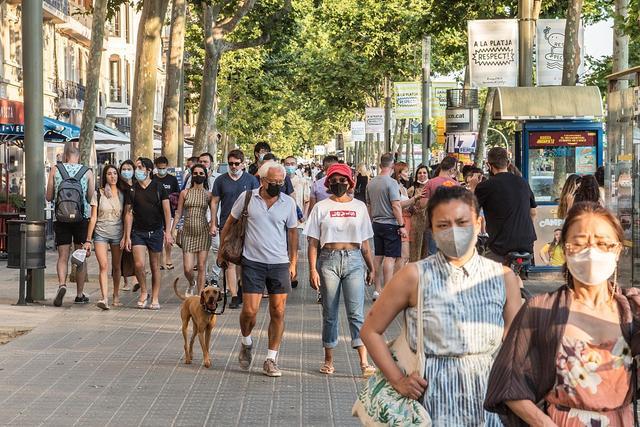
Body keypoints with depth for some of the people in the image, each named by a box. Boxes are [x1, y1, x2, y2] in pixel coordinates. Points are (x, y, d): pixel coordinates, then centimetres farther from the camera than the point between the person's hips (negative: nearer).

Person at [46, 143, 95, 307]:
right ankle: (80, 295, 14)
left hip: (61, 219, 0)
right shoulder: (88, 172, -3)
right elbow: (92, 198, -1)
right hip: (82, 219, 0)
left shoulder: (55, 170, -1)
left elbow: (49, 197, 2)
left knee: (63, 257, 4)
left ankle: (62, 284, -21)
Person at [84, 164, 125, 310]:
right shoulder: (98, 194, 2)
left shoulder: (122, 194, 7)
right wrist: (88, 240, 1)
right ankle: (104, 298, -24)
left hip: (117, 234, 2)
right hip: (101, 233, -2)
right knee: (104, 265, -15)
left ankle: (116, 296, 23)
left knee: (116, 267, 7)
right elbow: (93, 218, 3)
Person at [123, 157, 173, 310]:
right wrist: (127, 237, -2)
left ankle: (155, 299, 12)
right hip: (138, 232, 0)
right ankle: (143, 292, 8)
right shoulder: (132, 190, 2)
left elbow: (167, 210, 0)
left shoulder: (158, 188, -1)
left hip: (156, 231, 0)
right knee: (139, 264, -13)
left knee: (155, 266, 5)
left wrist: (168, 232, -8)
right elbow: (128, 213, 3)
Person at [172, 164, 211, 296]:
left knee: (201, 266, 0)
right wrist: (172, 231, 3)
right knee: (187, 268, -4)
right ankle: (191, 285, 29)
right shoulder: (185, 193, 5)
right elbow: (178, 214, 7)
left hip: (203, 232, 0)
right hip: (188, 232, 0)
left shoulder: (208, 194, 4)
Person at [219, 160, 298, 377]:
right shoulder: (247, 197, -2)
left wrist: (293, 262, 11)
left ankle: (271, 360, 11)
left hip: (279, 264, 2)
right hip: (253, 262, -2)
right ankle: (246, 342, 26)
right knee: (249, 310, -5)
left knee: (278, 313, 1)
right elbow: (230, 223, 10)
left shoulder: (288, 203, 2)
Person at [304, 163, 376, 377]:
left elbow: (365, 242, 15)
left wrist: (371, 267, 15)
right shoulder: (321, 207, 5)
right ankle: (328, 360, 17)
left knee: (356, 313, -7)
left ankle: (364, 362, -12)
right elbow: (313, 242, 2)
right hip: (328, 260, 0)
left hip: (354, 260, 0)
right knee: (330, 313, 6)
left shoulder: (359, 206, 10)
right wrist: (313, 269, -6)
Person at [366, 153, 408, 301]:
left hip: (376, 224, 7)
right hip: (390, 224, -7)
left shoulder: (371, 183, 9)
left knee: (378, 257, 11)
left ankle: (377, 290, 15)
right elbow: (396, 206, -17)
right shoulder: (391, 182, -13)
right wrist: (402, 226, -14)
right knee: (390, 258, -5)